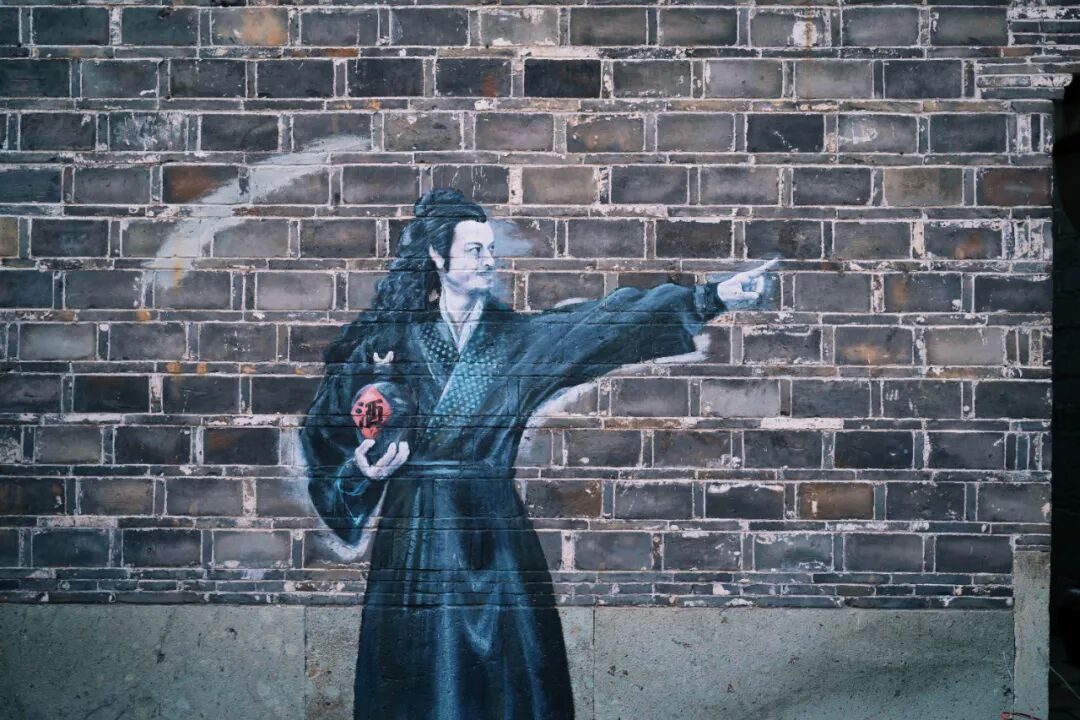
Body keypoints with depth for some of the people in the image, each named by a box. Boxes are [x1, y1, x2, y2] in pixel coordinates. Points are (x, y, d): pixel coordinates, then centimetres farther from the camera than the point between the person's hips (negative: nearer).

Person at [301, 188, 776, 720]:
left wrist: (714, 297, -14)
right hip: (414, 528, -1)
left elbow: (606, 318, -6)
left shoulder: (517, 336, 5)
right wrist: (362, 465, -14)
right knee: (418, 676, 5)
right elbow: (329, 422, 5)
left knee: (509, 667, 3)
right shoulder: (395, 334, 3)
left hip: (492, 528, 1)